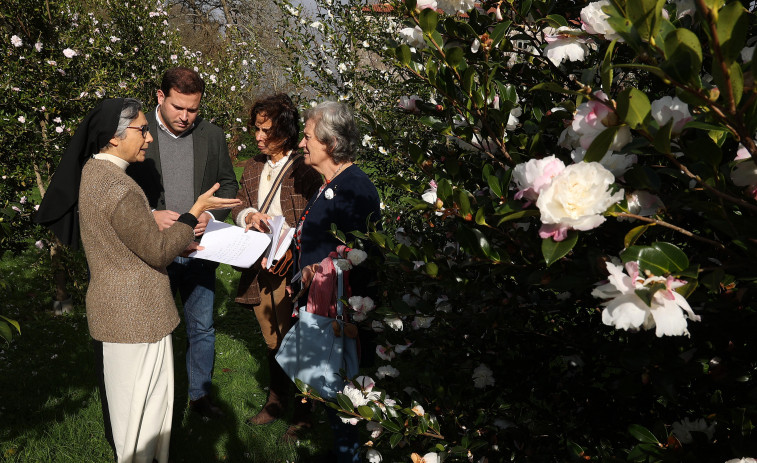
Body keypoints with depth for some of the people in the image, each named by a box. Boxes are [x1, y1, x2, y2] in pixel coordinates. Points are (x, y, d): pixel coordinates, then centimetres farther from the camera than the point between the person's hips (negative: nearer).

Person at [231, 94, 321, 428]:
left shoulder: (304, 169, -12)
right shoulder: (253, 167, 10)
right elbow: (238, 204, 18)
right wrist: (248, 215, -5)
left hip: (291, 270, -6)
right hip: (259, 266, 6)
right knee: (271, 340, 19)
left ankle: (303, 413, 20)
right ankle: (276, 401, 37)